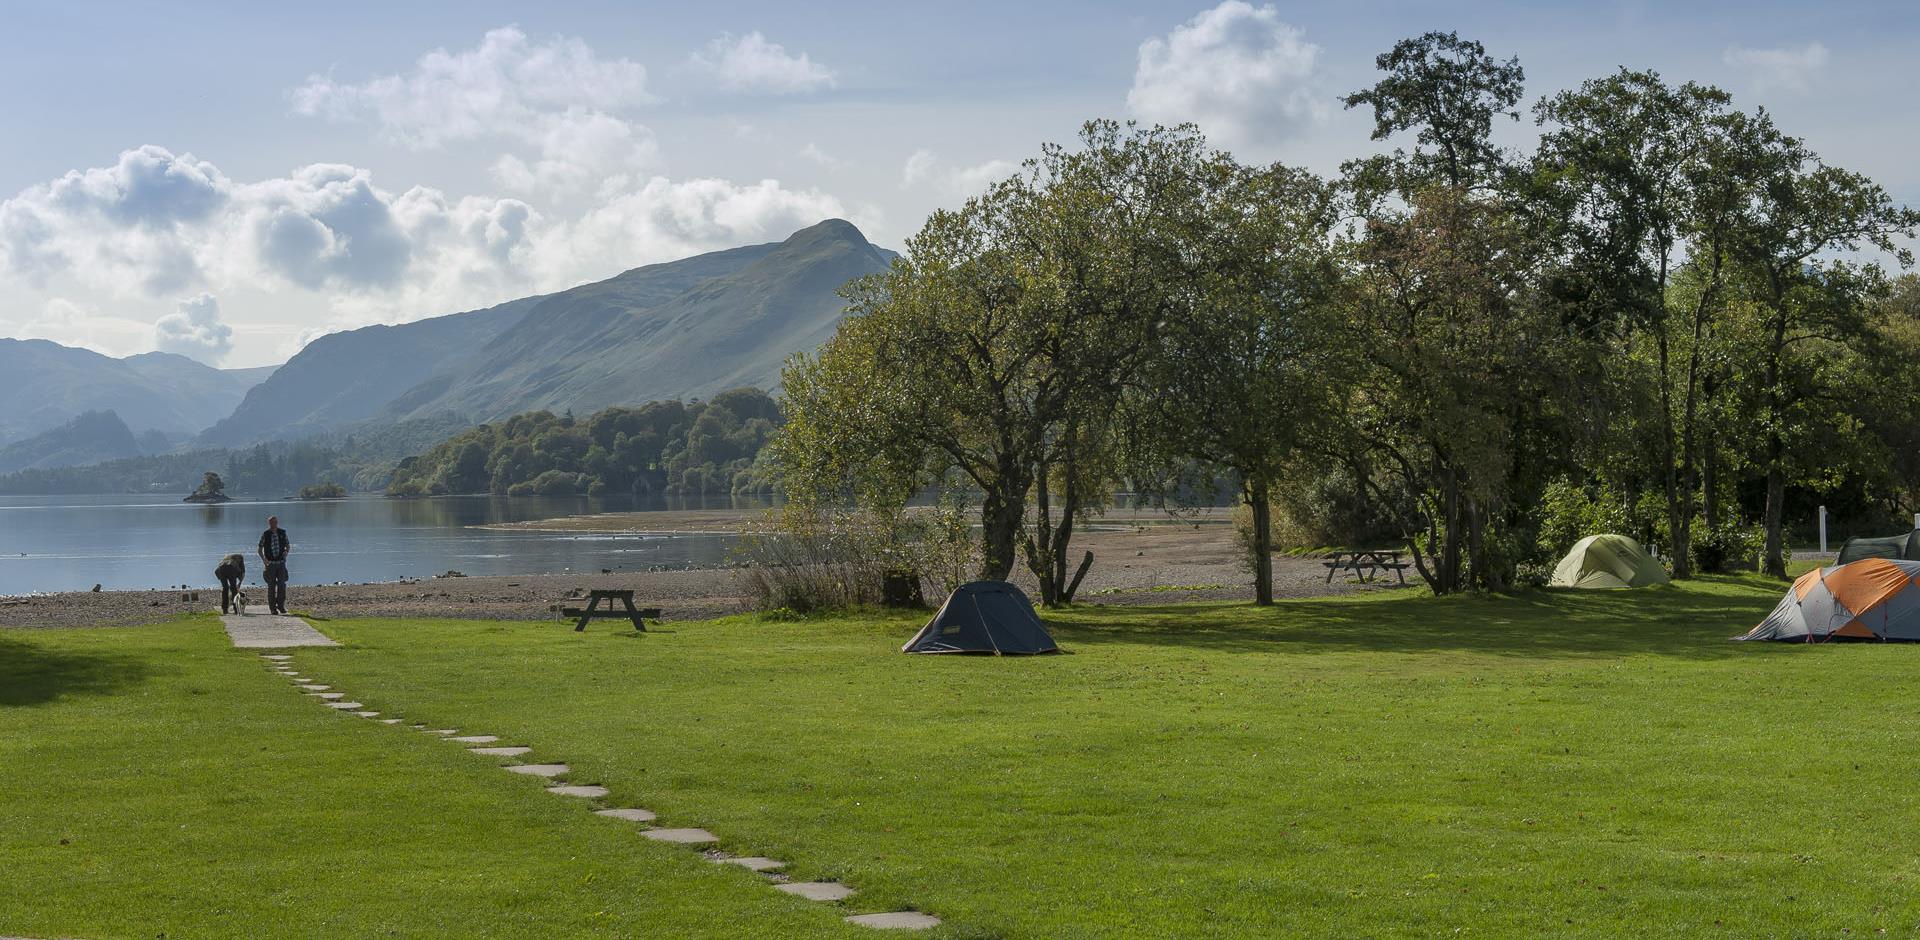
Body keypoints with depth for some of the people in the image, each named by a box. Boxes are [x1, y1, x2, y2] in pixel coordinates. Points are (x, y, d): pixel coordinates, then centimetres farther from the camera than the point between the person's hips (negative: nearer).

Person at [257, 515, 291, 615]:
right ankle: (273, 608, 7)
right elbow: (260, 549, 1)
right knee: (271, 586, 1)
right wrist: (263, 559, -15)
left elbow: (288, 546, 13)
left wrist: (286, 552, -9)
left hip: (281, 562, 1)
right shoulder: (265, 535, -3)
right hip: (270, 563, -1)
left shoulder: (282, 533, 2)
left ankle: (281, 606, 2)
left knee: (282, 584, -8)